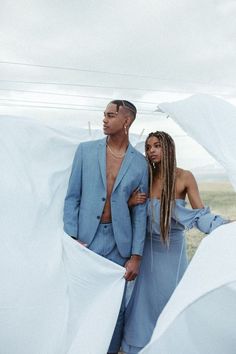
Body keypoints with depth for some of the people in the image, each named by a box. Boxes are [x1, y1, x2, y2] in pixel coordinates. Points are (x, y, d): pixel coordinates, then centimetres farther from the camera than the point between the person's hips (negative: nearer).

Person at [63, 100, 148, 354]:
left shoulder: (140, 162, 2)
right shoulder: (85, 150, 2)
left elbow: (140, 211, 3)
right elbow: (72, 197, 1)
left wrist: (136, 256, -1)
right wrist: (71, 238, -7)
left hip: (118, 243, 0)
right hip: (85, 238, 0)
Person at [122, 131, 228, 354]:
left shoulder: (184, 177, -11)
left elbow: (200, 213, -11)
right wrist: (131, 202, -14)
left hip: (173, 247, -2)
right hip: (149, 247, 3)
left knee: (171, 295, 10)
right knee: (147, 295, 12)